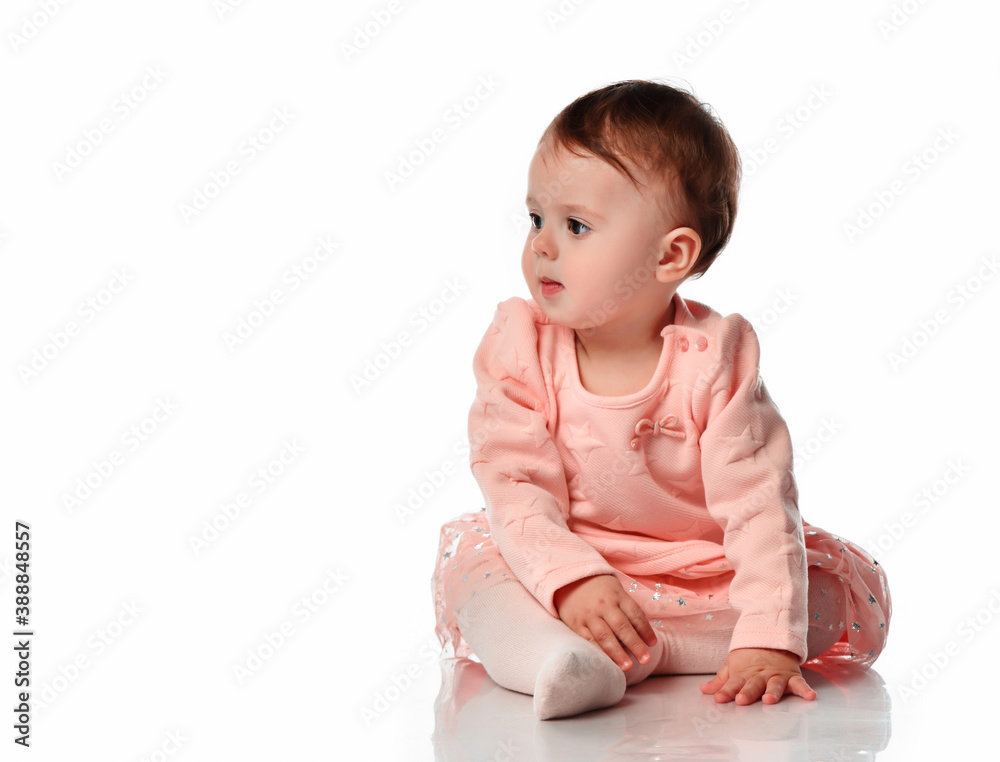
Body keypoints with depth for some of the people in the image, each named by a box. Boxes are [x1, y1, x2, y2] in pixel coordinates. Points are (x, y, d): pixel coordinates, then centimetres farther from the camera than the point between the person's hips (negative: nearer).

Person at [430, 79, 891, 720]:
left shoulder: (714, 357, -16)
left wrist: (767, 640, -34)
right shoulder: (520, 346, -9)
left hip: (706, 578, 0)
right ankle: (543, 653, -50)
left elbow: (758, 502, -22)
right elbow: (516, 487, -15)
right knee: (468, 546, -22)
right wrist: (570, 579, -34)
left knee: (857, 591, -20)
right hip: (569, 566, 1)